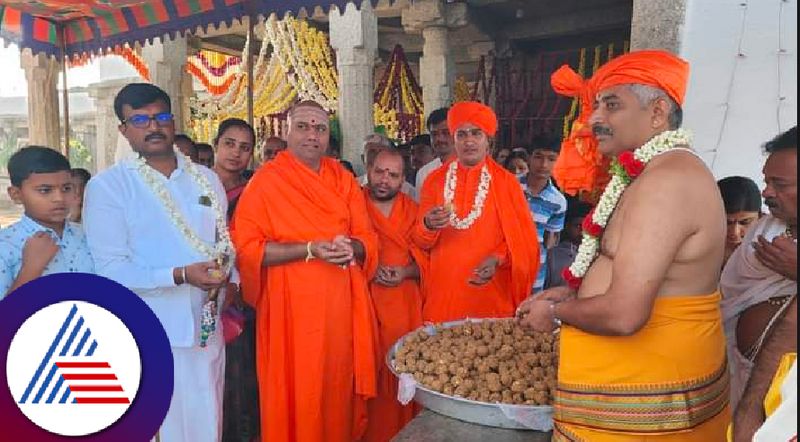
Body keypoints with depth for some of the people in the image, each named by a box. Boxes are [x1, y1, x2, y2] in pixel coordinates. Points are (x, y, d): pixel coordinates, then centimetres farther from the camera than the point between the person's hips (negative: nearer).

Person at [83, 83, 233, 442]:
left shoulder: (206, 179, 11)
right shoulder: (106, 186, -5)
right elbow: (109, 269, -11)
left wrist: (225, 272, -4)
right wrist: (180, 276, -20)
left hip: (208, 327, 4)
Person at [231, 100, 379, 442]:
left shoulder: (344, 180, 9)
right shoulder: (266, 181, -5)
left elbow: (368, 238, 7)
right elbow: (246, 248, -11)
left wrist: (351, 247, -16)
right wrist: (310, 249, -19)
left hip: (342, 306, 4)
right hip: (292, 308, -4)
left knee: (339, 388, 12)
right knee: (296, 396, 5)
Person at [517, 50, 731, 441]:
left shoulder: (666, 179, -23)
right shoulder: (669, 170, 11)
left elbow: (624, 315, -29)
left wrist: (556, 313, -11)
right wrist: (572, 292, 9)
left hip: (645, 391, -10)